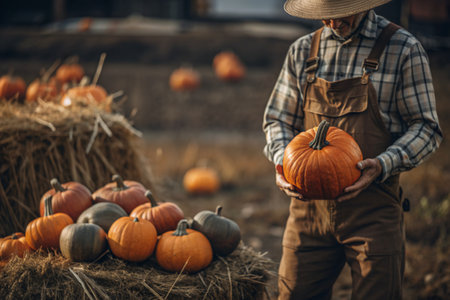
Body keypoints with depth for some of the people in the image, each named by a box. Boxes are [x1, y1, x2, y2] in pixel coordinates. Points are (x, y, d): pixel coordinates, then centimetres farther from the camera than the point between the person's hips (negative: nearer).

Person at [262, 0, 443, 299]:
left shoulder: (402, 49, -1)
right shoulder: (303, 50, 10)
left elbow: (426, 128, -2)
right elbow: (278, 119, 16)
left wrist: (383, 165, -19)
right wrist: (282, 159, -6)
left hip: (373, 209, -3)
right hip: (309, 204, 3)